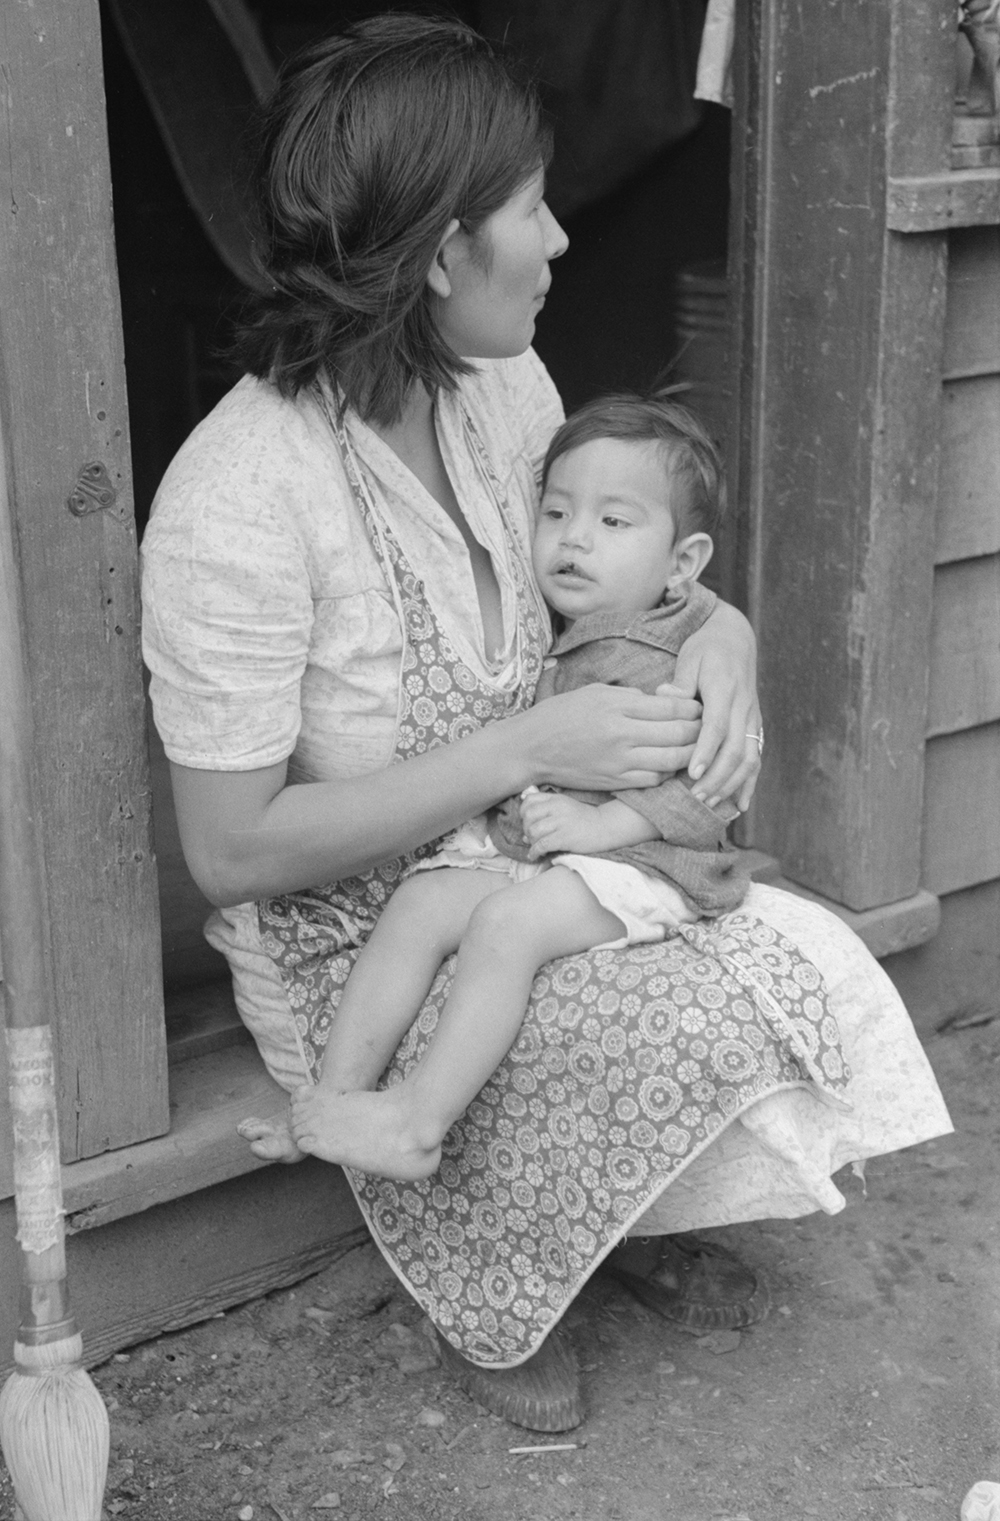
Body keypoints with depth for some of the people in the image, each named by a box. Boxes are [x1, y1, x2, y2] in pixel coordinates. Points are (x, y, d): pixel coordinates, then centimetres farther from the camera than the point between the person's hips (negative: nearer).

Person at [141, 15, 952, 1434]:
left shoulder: (504, 388, -5)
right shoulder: (240, 501, -28)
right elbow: (233, 850, -24)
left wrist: (720, 632, -9)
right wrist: (528, 748, -26)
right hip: (352, 943, -7)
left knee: (805, 963, -12)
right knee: (698, 1034, -25)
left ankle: (656, 1226, 19)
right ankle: (486, 1300, 4)